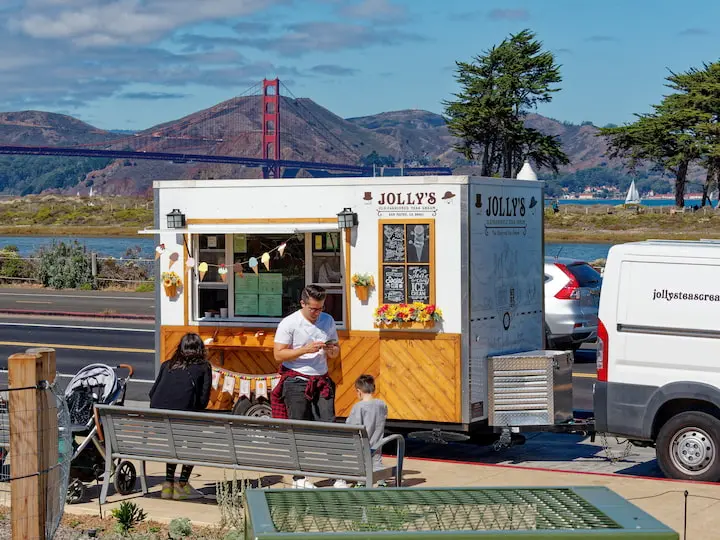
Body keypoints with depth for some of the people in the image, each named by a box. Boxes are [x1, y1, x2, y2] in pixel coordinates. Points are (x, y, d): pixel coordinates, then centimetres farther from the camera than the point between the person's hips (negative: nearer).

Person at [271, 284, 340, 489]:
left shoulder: (328, 321, 9)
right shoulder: (288, 324, -7)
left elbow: (335, 348, 18)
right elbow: (278, 355, -11)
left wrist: (332, 351, -7)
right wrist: (305, 350, -20)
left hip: (321, 381, 4)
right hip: (296, 382, -4)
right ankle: (299, 478, 8)